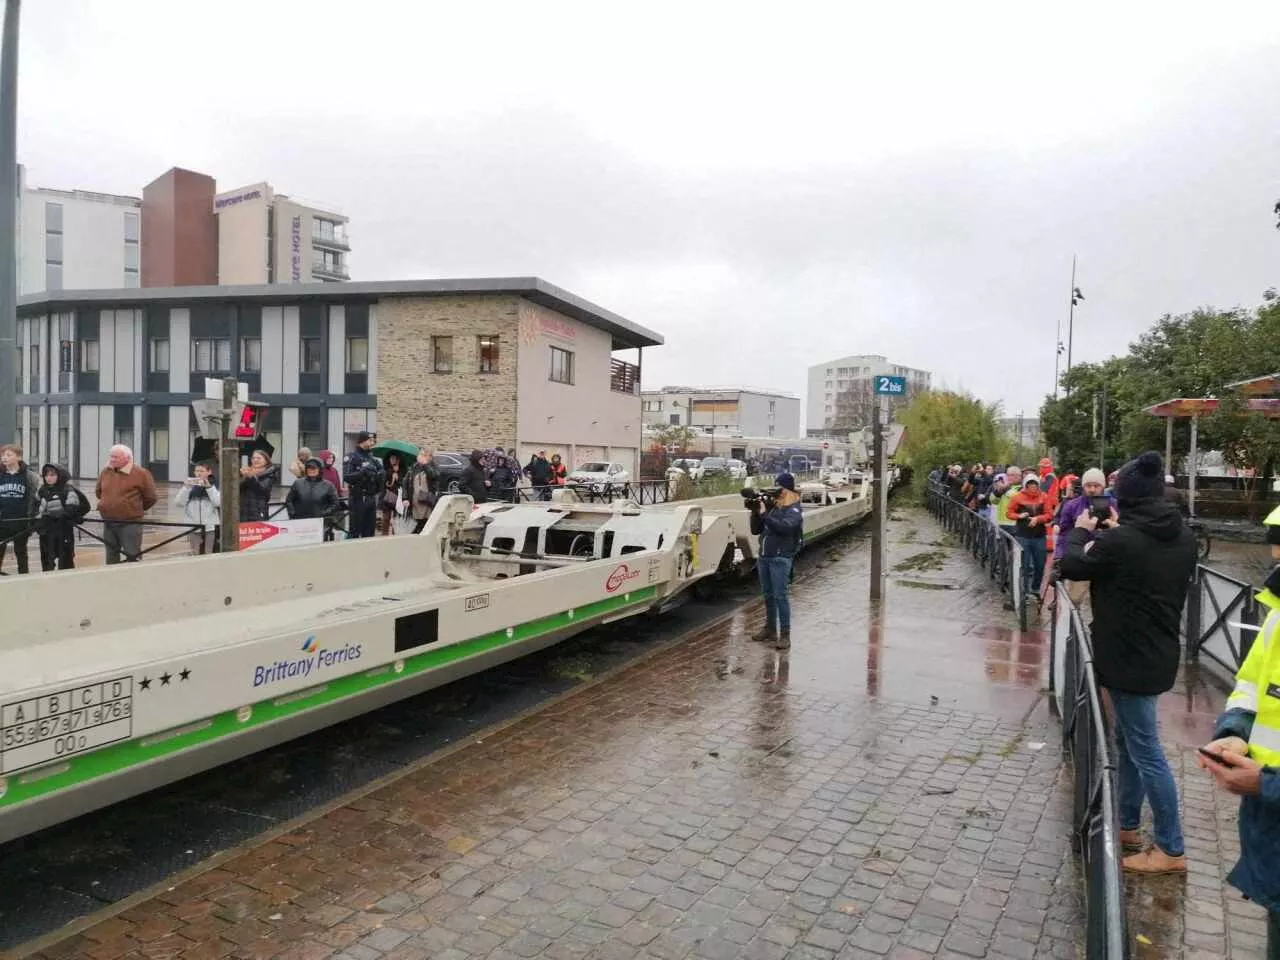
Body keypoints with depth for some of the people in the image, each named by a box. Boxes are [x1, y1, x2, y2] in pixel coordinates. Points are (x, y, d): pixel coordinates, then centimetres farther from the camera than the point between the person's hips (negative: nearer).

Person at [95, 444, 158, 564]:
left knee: (132, 558, -2)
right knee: (111, 557, 16)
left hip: (130, 523, -6)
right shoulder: (105, 472, 5)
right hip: (108, 523, 6)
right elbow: (98, 492, 23)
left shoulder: (141, 473, -11)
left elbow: (150, 498, -4)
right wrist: (110, 504, 17)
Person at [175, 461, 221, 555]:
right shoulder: (190, 486, 8)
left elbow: (218, 503, -13)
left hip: (210, 526, -2)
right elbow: (179, 502, -3)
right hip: (193, 527, 2)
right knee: (196, 554, 7)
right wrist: (186, 487, -13)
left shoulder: (215, 486, 1)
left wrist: (209, 487, -18)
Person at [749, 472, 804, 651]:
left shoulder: (793, 509, -4)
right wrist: (755, 512, -1)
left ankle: (785, 635, -3)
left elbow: (784, 527, -24)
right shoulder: (771, 506, 12)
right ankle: (770, 629, 25)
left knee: (780, 596, -7)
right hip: (764, 556, 6)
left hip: (781, 558, -6)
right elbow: (755, 530, 13)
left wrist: (764, 514, -20)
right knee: (768, 595, 13)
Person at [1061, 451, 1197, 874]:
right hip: (1158, 652, 9)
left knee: (1146, 752, 2)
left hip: (1131, 659, -9)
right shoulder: (1182, 535, 1)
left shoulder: (1121, 541, -24)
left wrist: (1081, 532, 9)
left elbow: (1071, 566, -8)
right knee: (1127, 741, 20)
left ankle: (1171, 849, 14)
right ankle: (1128, 824, 33)